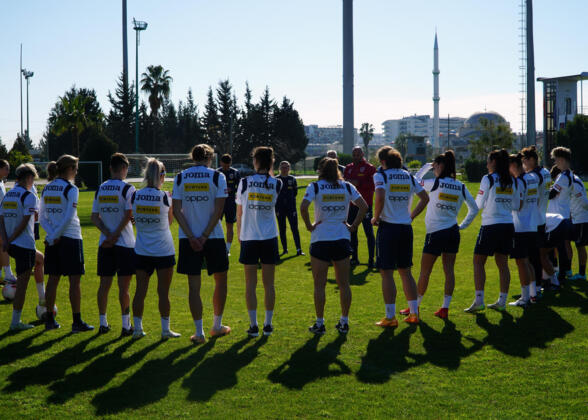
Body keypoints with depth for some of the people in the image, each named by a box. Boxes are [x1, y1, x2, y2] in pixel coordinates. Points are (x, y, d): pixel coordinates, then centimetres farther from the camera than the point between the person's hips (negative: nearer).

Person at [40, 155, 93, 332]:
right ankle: (77, 322, 1)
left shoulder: (46, 189, 9)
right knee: (74, 280, -1)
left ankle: (50, 319, 13)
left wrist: (52, 235, -4)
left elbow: (42, 217, 7)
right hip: (71, 238, -6)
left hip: (53, 240, 6)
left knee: (53, 279, 10)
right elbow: (69, 217, -17)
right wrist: (55, 236, -11)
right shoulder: (71, 189, -10)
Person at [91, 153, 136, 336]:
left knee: (104, 284, 10)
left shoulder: (100, 189, 8)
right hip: (125, 243, -5)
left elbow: (94, 217, 5)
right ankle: (126, 325, 0)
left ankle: (103, 323, 14)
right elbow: (129, 215, -15)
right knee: (123, 286, -2)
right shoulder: (127, 188, -8)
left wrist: (109, 235, -4)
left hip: (105, 244, 5)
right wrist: (115, 235, -9)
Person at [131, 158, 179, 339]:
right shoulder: (165, 197, -10)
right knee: (163, 292, 4)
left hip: (142, 250, 3)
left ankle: (137, 328, 13)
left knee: (140, 290, 9)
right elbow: (170, 221, 5)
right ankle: (165, 329, 10)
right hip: (164, 250, -3)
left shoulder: (135, 196, -4)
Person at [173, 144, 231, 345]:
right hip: (213, 237, -1)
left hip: (188, 238, 2)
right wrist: (205, 236, -8)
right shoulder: (217, 176, -3)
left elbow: (176, 210, -4)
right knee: (220, 280, 17)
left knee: (194, 286, 5)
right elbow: (219, 209, -10)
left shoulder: (180, 178, 3)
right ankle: (217, 326, 24)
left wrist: (191, 237, -7)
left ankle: (199, 332, 5)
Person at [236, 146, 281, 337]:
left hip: (249, 237, -1)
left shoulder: (245, 182, -5)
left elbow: (239, 213, 1)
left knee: (250, 284, 5)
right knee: (269, 283, 9)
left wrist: (240, 234, 15)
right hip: (270, 237, 1)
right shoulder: (276, 184, -3)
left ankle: (253, 325, 4)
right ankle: (268, 324, 12)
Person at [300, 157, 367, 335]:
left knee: (319, 285, 5)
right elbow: (363, 206, -3)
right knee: (343, 283, 10)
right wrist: (353, 226, 2)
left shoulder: (315, 187, -3)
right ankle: (344, 323, 14)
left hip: (320, 239, -3)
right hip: (342, 239, 3)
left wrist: (309, 225, -6)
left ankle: (319, 324, 7)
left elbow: (303, 207, -18)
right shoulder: (346, 186, 5)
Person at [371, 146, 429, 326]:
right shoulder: (408, 176, 10)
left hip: (388, 226, -5)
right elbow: (425, 198, 11)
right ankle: (414, 313, 18)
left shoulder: (381, 175, -7)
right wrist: (411, 216, 16)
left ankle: (390, 317, 0)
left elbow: (380, 197, -23)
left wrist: (376, 218, -10)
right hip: (406, 228, 5)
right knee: (405, 271, 16)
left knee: (387, 273, 0)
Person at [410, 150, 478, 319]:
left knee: (425, 271, 6)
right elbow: (474, 208, 7)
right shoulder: (461, 187, 3)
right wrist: (463, 225, 14)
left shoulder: (435, 183, -10)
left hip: (435, 234, -5)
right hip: (453, 233, 5)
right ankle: (445, 308, 7)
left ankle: (415, 306, 15)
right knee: (449, 270, 7)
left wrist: (425, 167, 16)